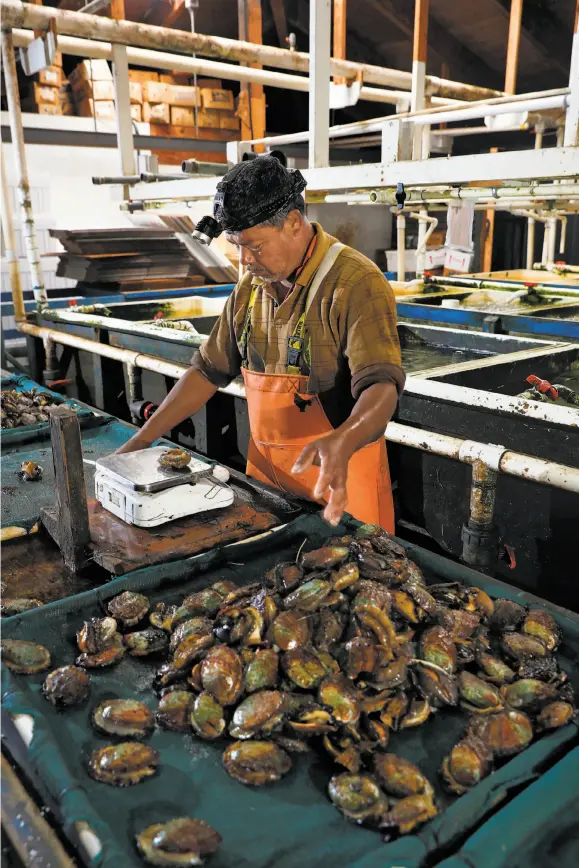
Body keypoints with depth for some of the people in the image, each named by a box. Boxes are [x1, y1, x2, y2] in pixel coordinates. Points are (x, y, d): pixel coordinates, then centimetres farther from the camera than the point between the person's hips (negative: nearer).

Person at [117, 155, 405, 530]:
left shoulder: (356, 282, -17)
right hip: (263, 471, 6)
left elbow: (381, 386, -27)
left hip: (340, 480, -6)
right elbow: (209, 370, 11)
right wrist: (142, 440, 6)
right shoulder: (250, 288, 6)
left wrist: (341, 443, -47)